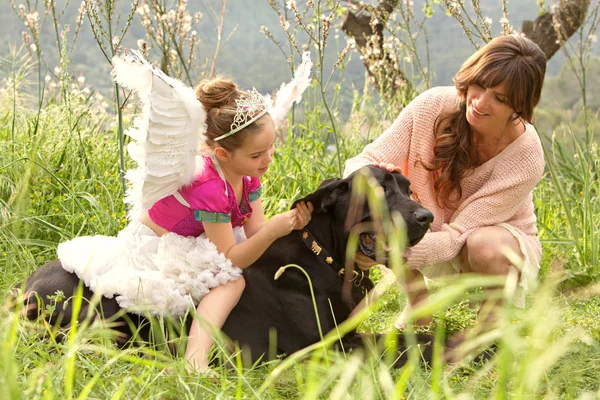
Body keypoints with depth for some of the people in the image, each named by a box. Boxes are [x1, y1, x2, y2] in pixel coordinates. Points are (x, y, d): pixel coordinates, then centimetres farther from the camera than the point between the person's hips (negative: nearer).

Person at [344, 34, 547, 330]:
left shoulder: (525, 156, -30)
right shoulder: (433, 106, -24)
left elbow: (458, 236, -32)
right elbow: (365, 161, -21)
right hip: (432, 235, 2)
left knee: (486, 246, -38)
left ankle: (493, 317, -2)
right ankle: (418, 304, 0)